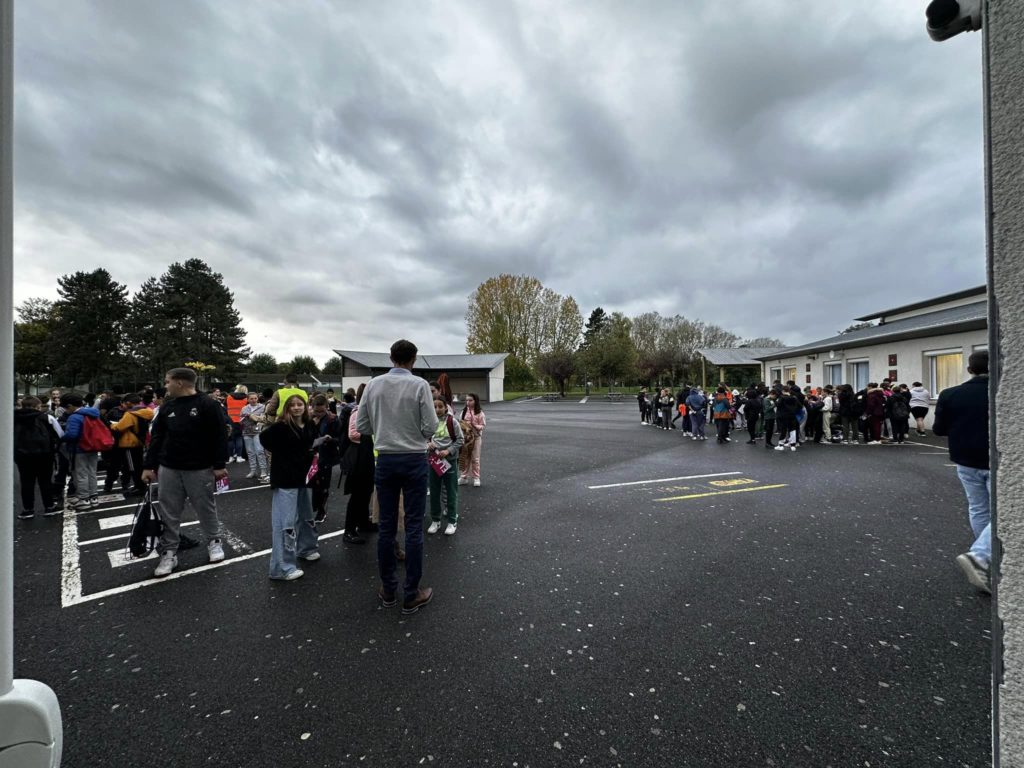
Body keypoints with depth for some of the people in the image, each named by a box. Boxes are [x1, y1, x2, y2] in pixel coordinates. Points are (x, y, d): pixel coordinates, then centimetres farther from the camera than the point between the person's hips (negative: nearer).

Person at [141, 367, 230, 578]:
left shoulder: (208, 404, -11)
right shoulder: (167, 406, 7)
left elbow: (220, 437, -12)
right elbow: (156, 438, 11)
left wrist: (219, 465, -14)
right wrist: (149, 466, 6)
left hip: (200, 470, -5)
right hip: (169, 470, 5)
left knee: (207, 509, 9)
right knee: (169, 514, 9)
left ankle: (214, 542, 28)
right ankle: (169, 553, 21)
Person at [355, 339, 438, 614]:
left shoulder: (373, 385, -1)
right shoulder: (419, 385, -11)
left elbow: (361, 426, 2)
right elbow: (431, 427, -11)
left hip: (385, 460, 3)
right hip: (414, 460, -3)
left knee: (386, 526, 13)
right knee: (413, 527, 5)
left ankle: (388, 590, 27)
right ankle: (411, 595, 15)